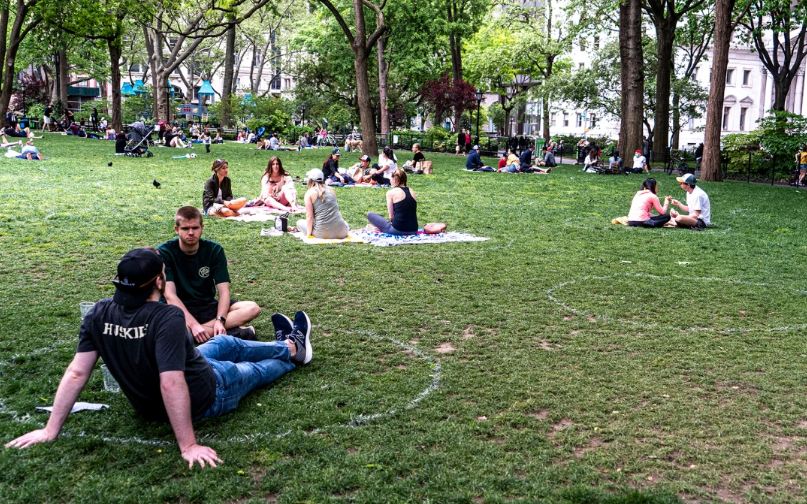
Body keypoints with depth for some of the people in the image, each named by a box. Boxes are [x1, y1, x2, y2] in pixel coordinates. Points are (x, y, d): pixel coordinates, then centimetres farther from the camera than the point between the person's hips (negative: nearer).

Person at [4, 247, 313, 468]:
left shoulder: (99, 314, -18)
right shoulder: (167, 318, -37)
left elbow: (76, 373, -18)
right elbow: (171, 385, -41)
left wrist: (50, 430, -11)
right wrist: (188, 446, -35)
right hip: (205, 398, -6)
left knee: (226, 343, 29)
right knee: (254, 370, 26)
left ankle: (282, 345, 58)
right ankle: (293, 350, 59)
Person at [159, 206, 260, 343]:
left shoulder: (214, 250, -3)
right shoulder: (164, 252, -11)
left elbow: (223, 291, -9)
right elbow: (170, 295, -19)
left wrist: (220, 320, -27)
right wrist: (193, 324, -32)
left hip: (208, 307, 3)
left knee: (253, 308, -21)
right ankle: (230, 333, -30)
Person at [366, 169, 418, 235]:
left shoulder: (391, 192, -3)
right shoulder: (412, 192, 11)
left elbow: (391, 216, -3)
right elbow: (412, 214, 15)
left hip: (398, 230, -6)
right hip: (413, 231, 6)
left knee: (370, 215, 10)